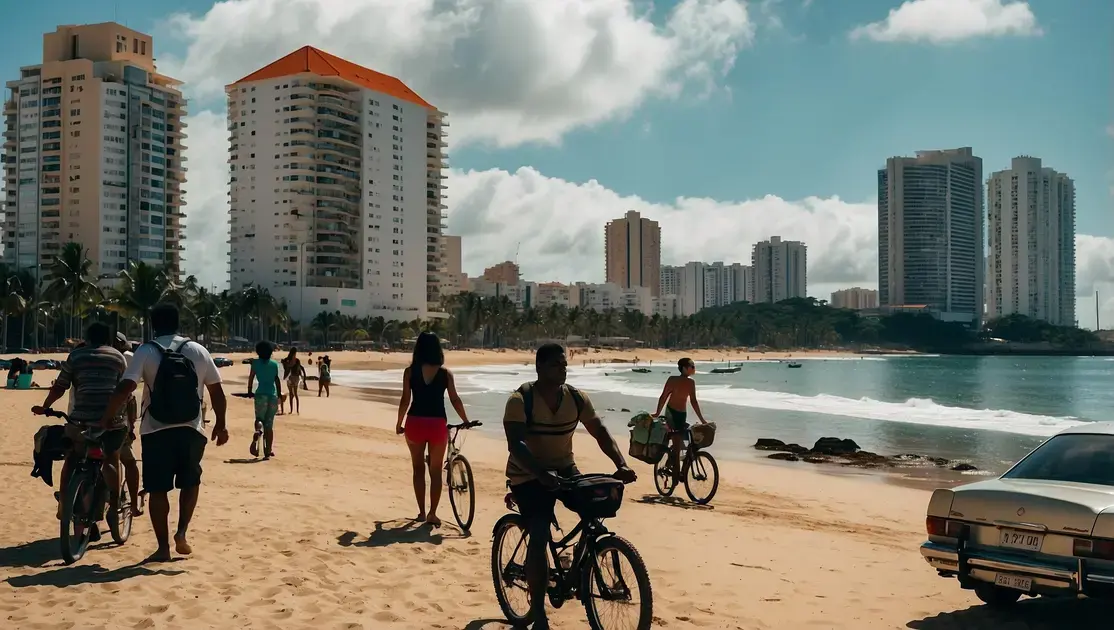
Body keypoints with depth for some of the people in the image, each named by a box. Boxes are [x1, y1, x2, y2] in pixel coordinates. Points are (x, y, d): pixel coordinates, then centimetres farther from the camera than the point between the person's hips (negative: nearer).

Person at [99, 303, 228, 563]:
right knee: (190, 482, 22)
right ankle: (182, 532, 8)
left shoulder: (146, 352, -3)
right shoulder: (198, 350, 5)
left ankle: (163, 547, 8)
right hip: (191, 429, 2)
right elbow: (217, 391, 7)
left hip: (156, 431, -2)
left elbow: (124, 389, -14)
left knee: (158, 490, 7)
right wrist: (220, 424, 16)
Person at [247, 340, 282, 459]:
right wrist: (280, 395, 12)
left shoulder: (255, 363, 2)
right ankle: (268, 451, 6)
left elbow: (251, 378, 2)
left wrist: (249, 391, 14)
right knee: (269, 424, 8)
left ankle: (258, 431, -30)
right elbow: (277, 380, 6)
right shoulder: (275, 364, 7)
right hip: (273, 395, 2)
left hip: (261, 394, -2)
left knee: (259, 418, 8)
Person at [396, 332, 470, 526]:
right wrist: (466, 421, 12)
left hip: (415, 422, 0)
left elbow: (405, 400, -3)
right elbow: (455, 400, 1)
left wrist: (399, 423, 8)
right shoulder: (445, 373, 0)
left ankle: (422, 512, 17)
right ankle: (432, 513, 5)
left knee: (418, 468, 15)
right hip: (437, 423, 0)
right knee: (436, 470, 10)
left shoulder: (410, 371, -1)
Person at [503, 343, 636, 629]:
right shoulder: (520, 400, -19)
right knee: (539, 536, -19)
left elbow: (600, 433, -4)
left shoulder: (577, 398, -4)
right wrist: (542, 475, -44)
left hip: (563, 469, 5)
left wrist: (621, 464, -20)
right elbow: (515, 444, -30)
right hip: (528, 475, -5)